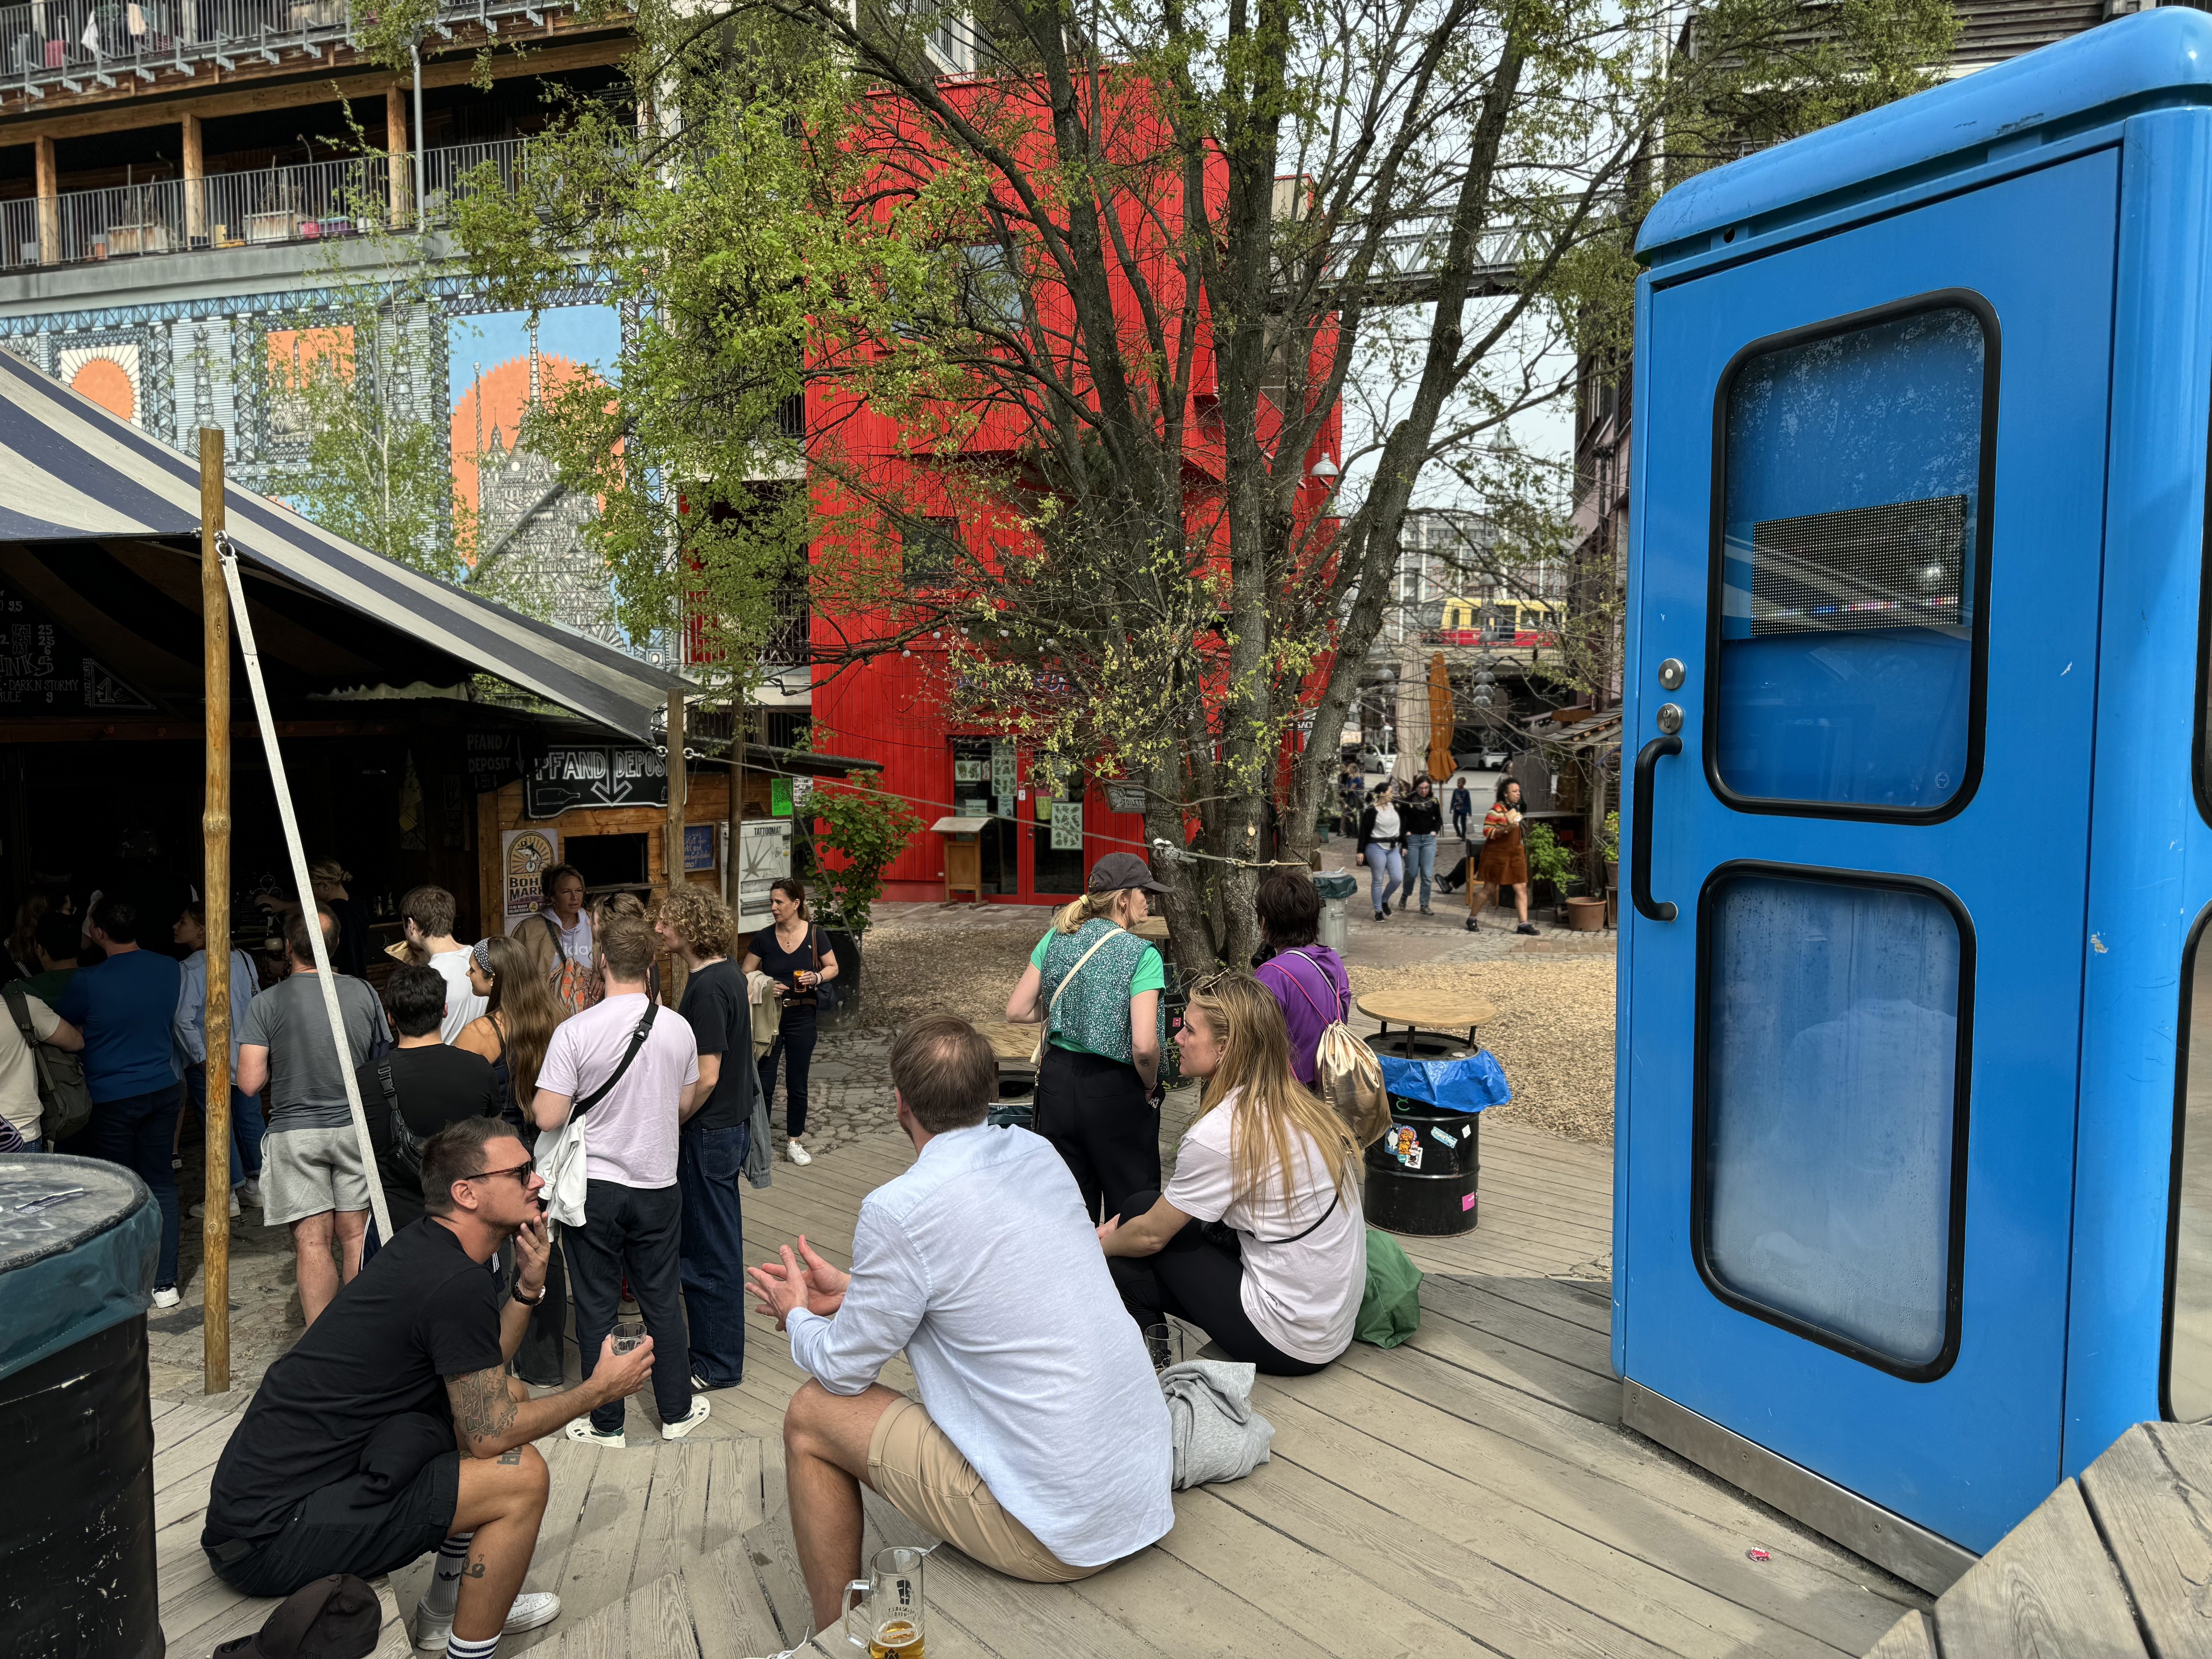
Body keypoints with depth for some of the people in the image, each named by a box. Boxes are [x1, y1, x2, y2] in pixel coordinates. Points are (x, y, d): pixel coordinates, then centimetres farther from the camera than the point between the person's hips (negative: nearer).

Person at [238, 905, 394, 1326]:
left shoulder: (267, 1003, -9)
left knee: (313, 1241, 2)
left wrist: (276, 1094, 9)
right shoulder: (363, 992, -2)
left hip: (295, 1131, -2)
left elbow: (250, 1082, -12)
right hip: (357, 1126, 3)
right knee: (356, 1234, 12)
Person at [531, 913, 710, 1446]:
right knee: (661, 1302, 15)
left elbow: (548, 1118, -16)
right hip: (658, 1186, 3)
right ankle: (677, 1412, 25)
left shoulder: (576, 1031, -16)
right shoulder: (678, 1027, -5)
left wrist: (533, 1103, 6)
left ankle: (606, 1423, 21)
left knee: (596, 1307, 11)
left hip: (594, 1186, -2)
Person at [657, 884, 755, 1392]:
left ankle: (718, 1364, 13)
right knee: (718, 1241, 19)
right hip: (732, 1122, 10)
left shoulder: (708, 988, -22)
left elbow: (707, 1076, -24)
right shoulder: (728, 974, 8)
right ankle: (717, 1350, 32)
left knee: (711, 1250, 2)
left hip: (711, 1131, -10)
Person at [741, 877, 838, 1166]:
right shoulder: (764, 938, -5)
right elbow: (746, 976, 3)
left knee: (797, 1084, 11)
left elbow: (833, 968, 6)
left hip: (802, 1018, 0)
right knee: (763, 1083, 0)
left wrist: (818, 977, -15)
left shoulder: (814, 935, -5)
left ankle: (794, 1142, 25)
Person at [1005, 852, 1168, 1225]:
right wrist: (1150, 1087, -5)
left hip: (1057, 1079, 5)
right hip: (1115, 1089, -5)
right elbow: (1144, 1046, -23)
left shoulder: (1056, 938, 1)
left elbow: (1017, 1011, 3)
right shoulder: (1141, 955, -15)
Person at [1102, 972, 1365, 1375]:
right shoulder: (1296, 1104, 3)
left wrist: (1099, 1246, 12)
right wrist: (1122, 1226, 14)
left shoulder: (1220, 1134, -23)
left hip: (1287, 1346, -8)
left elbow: (1152, 1235, -8)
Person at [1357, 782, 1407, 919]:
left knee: (1398, 879, 0)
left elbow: (1402, 827, 15)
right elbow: (1364, 831, -9)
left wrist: (1404, 845, 14)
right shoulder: (1371, 811, -10)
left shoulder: (1395, 807, 7)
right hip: (1376, 848, -5)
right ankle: (1378, 911, 11)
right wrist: (1361, 851, -11)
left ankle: (1385, 900, 25)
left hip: (1394, 848, 6)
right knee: (1378, 880, 2)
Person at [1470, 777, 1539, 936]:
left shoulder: (1516, 808, 11)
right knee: (1489, 889, 1)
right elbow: (1487, 831, -20)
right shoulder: (1497, 809, -14)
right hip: (1497, 854, -7)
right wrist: (1506, 829, -30)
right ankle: (1472, 919, 16)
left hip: (1515, 854, 7)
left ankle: (1524, 924, -1)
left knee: (1522, 888, -1)